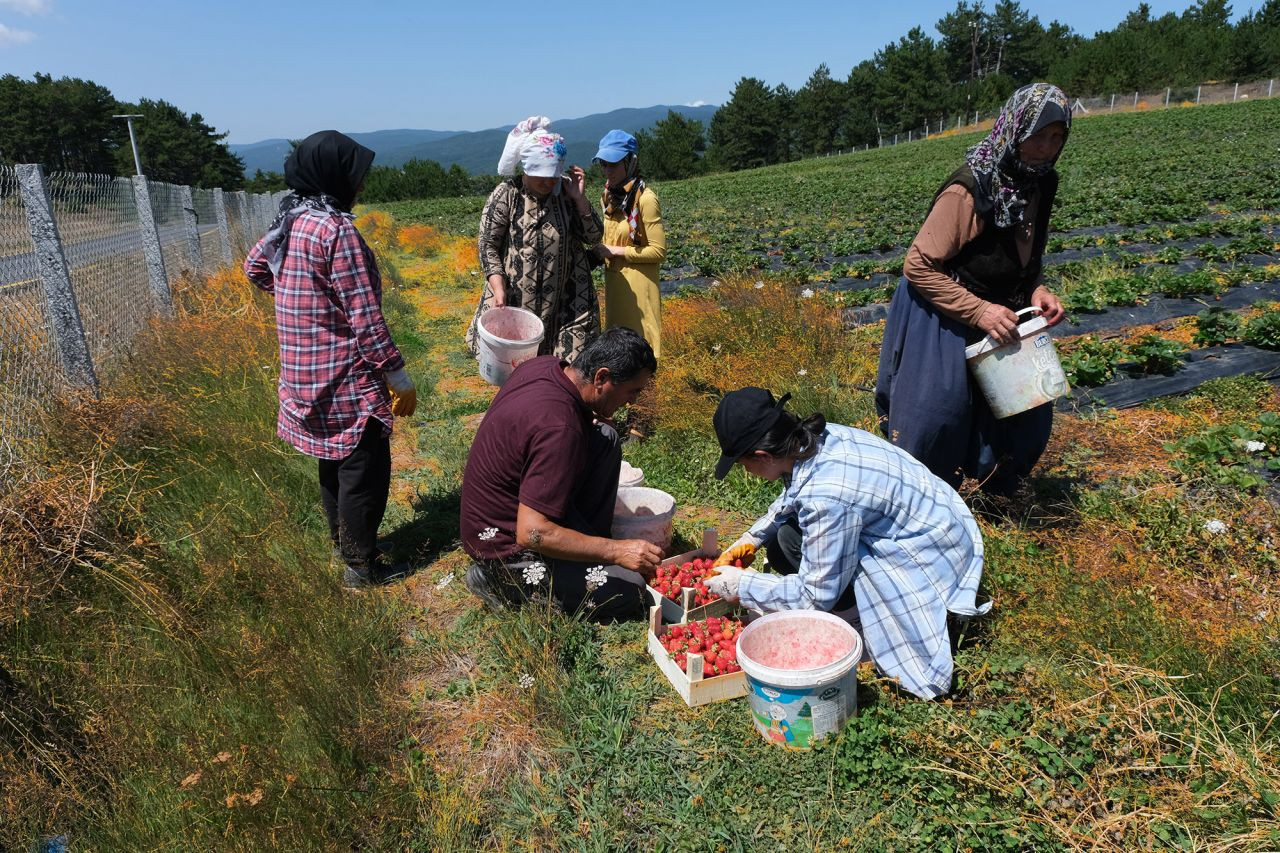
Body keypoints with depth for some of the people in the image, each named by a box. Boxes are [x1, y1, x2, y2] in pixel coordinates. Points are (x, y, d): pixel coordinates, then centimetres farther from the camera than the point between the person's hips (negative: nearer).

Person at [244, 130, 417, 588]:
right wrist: (398, 375, -15)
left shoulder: (291, 219, 7)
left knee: (335, 459, 21)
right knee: (365, 468, 2)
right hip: (345, 378, -9)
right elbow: (364, 316, -21)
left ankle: (342, 538, 36)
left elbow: (254, 266, 25)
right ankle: (362, 564, 12)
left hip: (307, 371, 9)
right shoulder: (336, 228, -20)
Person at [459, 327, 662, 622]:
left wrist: (588, 415, 5)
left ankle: (586, 542, 11)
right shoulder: (560, 429, -34)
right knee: (633, 598, -11)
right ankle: (503, 581, -2)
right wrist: (616, 550, -28)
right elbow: (531, 534, -33)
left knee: (605, 438, 5)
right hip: (505, 545, -9)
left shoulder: (545, 364, -7)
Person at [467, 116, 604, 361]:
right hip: (514, 298, -2)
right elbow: (488, 245, -6)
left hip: (562, 301, 2)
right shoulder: (505, 195, -7)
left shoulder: (565, 191, 0)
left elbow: (594, 236, 0)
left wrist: (578, 197, -13)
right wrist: (499, 290, -17)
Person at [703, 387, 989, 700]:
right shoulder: (814, 438, -10)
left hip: (935, 562, -8)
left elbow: (816, 595, -22)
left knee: (791, 540, -19)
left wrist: (742, 586, -12)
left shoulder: (825, 496, -34)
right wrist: (751, 540, 6)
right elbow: (788, 501, 14)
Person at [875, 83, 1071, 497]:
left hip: (995, 316, 8)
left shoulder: (1037, 185, 0)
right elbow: (918, 267, -22)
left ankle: (997, 493, 34)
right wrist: (979, 311, -26)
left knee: (1027, 412, 12)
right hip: (940, 321, -8)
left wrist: (1037, 291, -6)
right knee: (937, 416, -4)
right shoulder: (969, 190, -24)